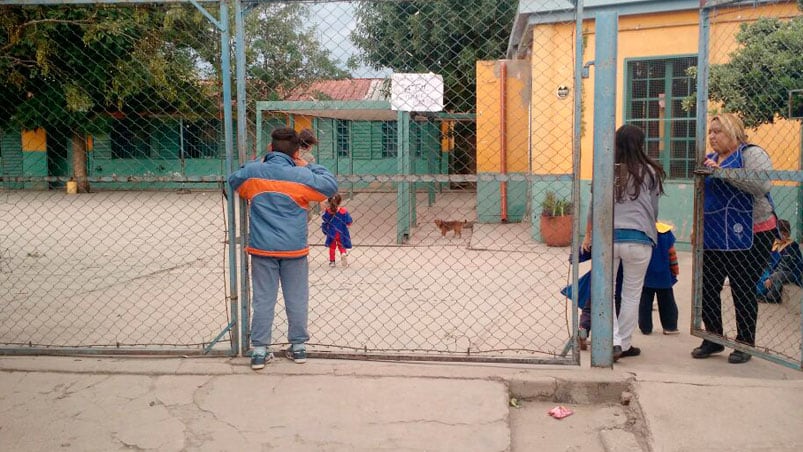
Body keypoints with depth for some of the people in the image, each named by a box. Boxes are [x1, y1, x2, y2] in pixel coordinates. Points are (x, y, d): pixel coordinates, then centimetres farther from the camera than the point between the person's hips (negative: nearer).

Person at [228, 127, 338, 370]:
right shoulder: (301, 176, -11)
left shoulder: (252, 172, -2)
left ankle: (259, 350, 9)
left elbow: (232, 180, 18)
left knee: (263, 300, 7)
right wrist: (309, 166, 6)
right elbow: (331, 185, -1)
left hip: (262, 249, 2)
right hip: (294, 249, -2)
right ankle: (298, 346, 20)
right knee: (296, 299, 11)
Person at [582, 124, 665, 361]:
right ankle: (624, 344, 20)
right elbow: (654, 209, 11)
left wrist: (588, 235, 20)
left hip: (607, 237, 0)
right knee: (631, 293, 13)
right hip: (638, 239, 0)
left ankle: (613, 341, -2)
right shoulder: (650, 173, 3)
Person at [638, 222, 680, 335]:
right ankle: (670, 326, 14)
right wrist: (675, 270, 11)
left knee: (645, 302, 7)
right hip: (663, 275, 1)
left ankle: (645, 327, 9)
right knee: (667, 301, 12)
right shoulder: (665, 232, -6)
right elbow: (671, 253, 0)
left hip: (646, 276, -1)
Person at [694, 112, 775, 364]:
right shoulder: (710, 159, 15)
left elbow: (762, 184, -24)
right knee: (707, 289, 7)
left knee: (743, 292, 1)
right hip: (713, 239, 7)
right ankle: (713, 339, 22)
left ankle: (745, 343, 16)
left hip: (747, 238, -7)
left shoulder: (751, 153, -7)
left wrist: (722, 171, -24)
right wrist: (698, 227, 21)